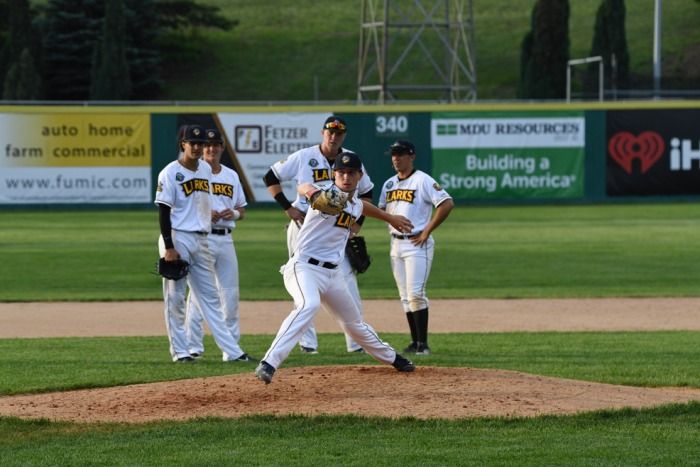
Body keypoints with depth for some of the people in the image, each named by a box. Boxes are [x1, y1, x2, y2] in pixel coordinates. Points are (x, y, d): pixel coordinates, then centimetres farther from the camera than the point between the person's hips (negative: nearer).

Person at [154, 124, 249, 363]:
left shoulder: (206, 169, 11)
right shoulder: (170, 173, -10)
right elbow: (163, 212, -13)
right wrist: (168, 247, -18)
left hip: (202, 240, 7)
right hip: (178, 238, -7)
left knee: (210, 297, 8)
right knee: (176, 297, -1)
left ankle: (231, 350, 6)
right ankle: (180, 351, 4)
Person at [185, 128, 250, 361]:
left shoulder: (231, 176, 15)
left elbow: (242, 210, 19)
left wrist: (234, 213, -3)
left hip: (226, 239, 5)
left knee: (231, 294, 6)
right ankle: (194, 346, -2)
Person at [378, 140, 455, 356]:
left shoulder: (423, 181, -9)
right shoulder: (389, 184, 13)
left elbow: (447, 203, -17)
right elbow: (381, 210, 23)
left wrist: (426, 231, -16)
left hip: (417, 243, -7)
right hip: (396, 244, 7)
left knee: (416, 293, -14)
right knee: (405, 296, 8)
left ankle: (423, 343, -10)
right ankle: (415, 342, 13)